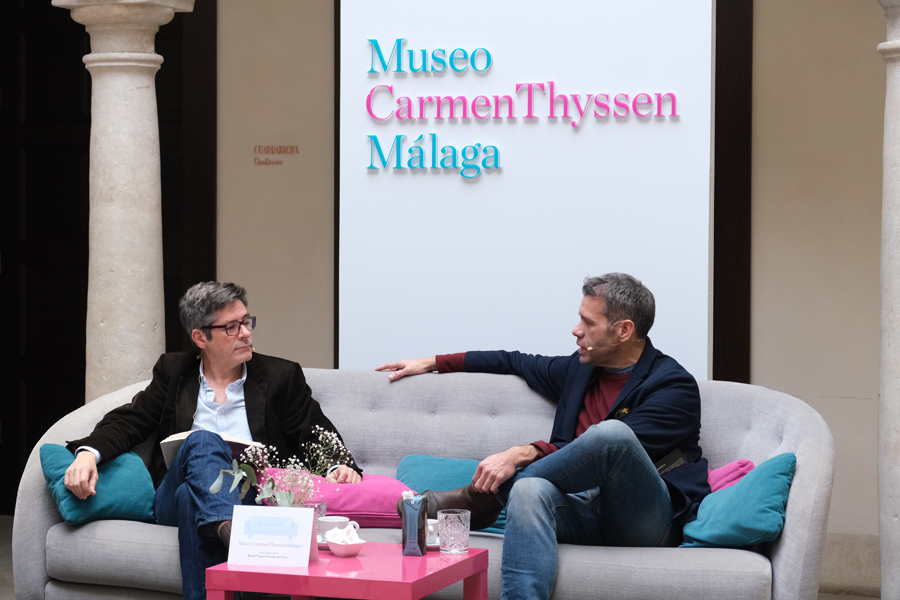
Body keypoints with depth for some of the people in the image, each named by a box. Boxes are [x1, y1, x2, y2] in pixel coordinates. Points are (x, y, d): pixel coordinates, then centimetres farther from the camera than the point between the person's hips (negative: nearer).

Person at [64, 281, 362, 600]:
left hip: (254, 497, -1)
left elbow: (318, 437, 9)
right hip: (173, 499, 1)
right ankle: (227, 527, -55)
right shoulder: (174, 371, 19)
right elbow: (128, 422, 11)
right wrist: (89, 452, -11)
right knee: (202, 441, -34)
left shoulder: (280, 375, 15)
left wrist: (339, 467, -15)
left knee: (192, 499, -36)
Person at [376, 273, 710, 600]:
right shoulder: (580, 368, 19)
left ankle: (479, 498, -16)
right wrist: (434, 363, 35)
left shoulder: (673, 386, -3)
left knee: (611, 431, -34)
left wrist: (523, 454, -22)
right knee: (530, 491, -31)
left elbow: (610, 448, -16)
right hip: (587, 515, 5)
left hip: (646, 522, -5)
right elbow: (518, 363, 36)